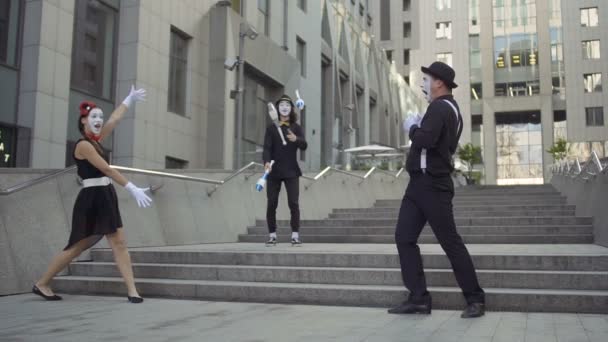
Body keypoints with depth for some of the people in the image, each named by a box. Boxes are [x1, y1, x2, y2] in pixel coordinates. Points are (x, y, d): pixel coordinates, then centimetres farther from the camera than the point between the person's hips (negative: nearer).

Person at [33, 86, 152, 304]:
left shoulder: (96, 141, 12)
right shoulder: (83, 145, -12)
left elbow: (115, 119, 22)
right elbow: (107, 170, -21)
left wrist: (130, 99, 29)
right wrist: (132, 189, -26)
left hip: (106, 198, 8)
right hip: (91, 199, -8)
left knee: (119, 243, -1)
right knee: (77, 246, 1)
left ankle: (132, 291, -3)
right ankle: (41, 284, 18)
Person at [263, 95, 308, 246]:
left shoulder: (296, 128, 6)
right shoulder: (271, 128, 5)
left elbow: (304, 146, -6)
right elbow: (267, 147, -5)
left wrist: (296, 139, -29)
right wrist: (266, 162, -24)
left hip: (291, 171, 0)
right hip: (274, 171, 1)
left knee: (293, 203, -6)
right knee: (272, 203, 1)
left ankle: (295, 235, 0)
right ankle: (272, 235, 10)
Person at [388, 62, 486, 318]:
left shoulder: (440, 107, -13)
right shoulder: (450, 109, 20)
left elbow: (426, 139, -28)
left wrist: (412, 128, -8)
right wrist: (419, 128, 11)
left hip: (432, 186, -10)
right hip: (419, 184, 10)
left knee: (450, 241, -3)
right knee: (404, 237, 4)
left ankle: (475, 299, 9)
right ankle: (419, 298, 6)